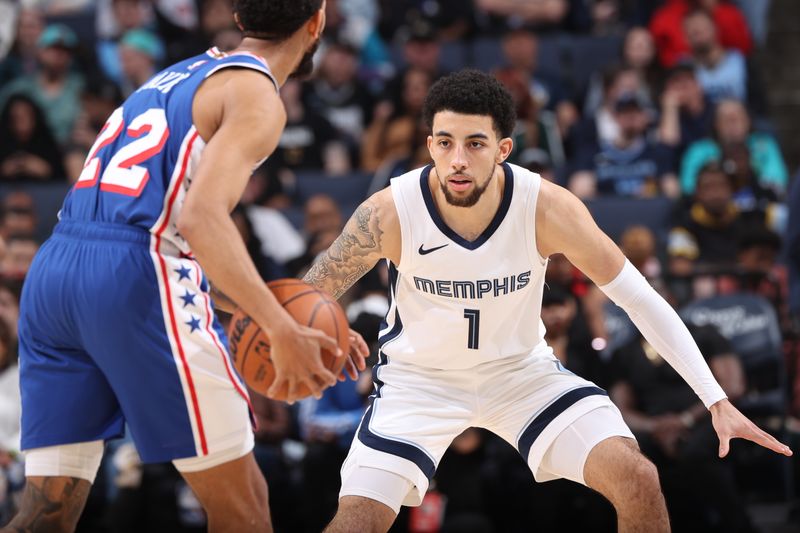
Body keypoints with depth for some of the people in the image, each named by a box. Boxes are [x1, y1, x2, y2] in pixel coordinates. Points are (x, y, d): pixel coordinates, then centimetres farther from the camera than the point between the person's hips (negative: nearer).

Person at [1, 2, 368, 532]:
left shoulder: (177, 76, 26)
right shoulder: (256, 96, -1)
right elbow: (201, 215, -17)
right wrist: (284, 330, -23)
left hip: (52, 269, 8)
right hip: (138, 275, -8)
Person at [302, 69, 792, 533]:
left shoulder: (548, 208, -23)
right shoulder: (389, 213, -25)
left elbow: (641, 300, -14)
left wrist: (717, 402, -18)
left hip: (522, 370, 1)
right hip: (419, 378, -1)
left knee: (638, 481, -16)